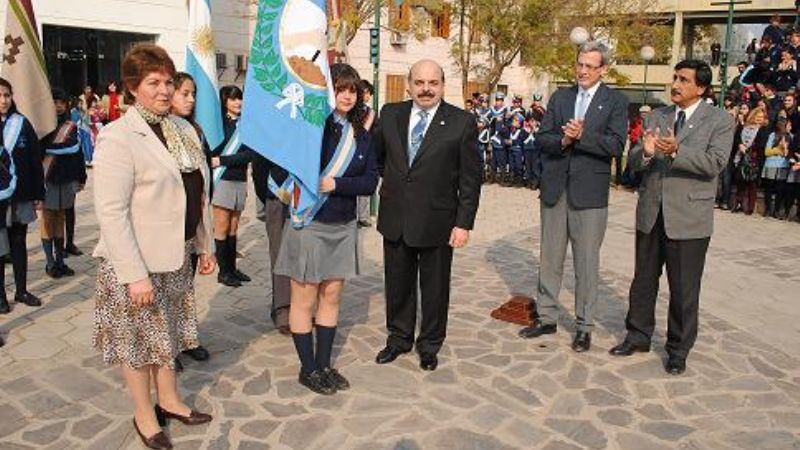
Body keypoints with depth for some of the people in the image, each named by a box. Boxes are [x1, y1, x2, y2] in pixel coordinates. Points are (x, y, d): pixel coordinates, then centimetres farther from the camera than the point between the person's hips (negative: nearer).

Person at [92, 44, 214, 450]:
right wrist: (135, 275, -23)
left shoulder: (183, 129, 8)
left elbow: (198, 193, 13)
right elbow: (111, 211, -20)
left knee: (167, 329, 19)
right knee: (139, 337, 9)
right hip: (137, 261, -7)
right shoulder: (117, 138, -15)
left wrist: (205, 245, 12)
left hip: (176, 253, 7)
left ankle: (169, 400, 37)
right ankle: (144, 415, 27)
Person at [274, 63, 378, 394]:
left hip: (343, 226, 5)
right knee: (304, 299, 5)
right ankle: (308, 369, 20)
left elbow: (370, 181, -1)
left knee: (331, 296, 13)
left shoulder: (361, 136, 6)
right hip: (308, 222, -5)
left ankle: (323, 364, 27)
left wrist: (335, 184, -13)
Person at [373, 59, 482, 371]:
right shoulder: (390, 115, 4)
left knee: (434, 287, 12)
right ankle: (399, 338, 36)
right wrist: (392, 179, 2)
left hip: (437, 222, -3)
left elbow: (470, 178, -6)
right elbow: (375, 155, 17)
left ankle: (429, 345, 31)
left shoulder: (462, 122, -6)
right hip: (395, 219, 3)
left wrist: (464, 223, -10)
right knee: (397, 284, 16)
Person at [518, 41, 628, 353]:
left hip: (589, 193, -4)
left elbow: (616, 145, -12)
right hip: (554, 189, 4)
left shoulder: (616, 102, 0)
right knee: (550, 258, 12)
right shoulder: (559, 98, 11)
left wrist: (581, 137, -22)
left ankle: (584, 326, 17)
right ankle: (546, 317, 25)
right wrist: (563, 140, -16)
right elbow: (541, 139, 3)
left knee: (587, 263, 4)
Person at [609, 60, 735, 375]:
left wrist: (677, 151, -31)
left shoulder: (719, 121, -2)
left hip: (688, 217, -4)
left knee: (684, 288, 5)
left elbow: (715, 163, -17)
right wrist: (645, 152, -18)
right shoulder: (657, 116, 9)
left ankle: (678, 350, 21)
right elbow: (635, 162, 5)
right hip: (651, 213, 4)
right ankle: (638, 336, 31)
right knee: (644, 280, 15)